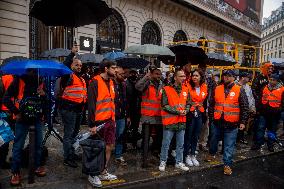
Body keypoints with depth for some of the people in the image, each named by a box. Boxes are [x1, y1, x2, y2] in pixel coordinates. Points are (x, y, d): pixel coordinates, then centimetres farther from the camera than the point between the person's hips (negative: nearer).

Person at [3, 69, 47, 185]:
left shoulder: (40, 82, 10)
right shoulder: (19, 81, -3)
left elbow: (46, 102, 13)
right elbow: (6, 98, -5)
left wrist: (43, 95, -9)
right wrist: (16, 112, -13)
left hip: (38, 118, 4)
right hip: (23, 118, -4)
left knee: (38, 143, 10)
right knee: (18, 146, 2)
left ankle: (37, 166, 27)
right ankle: (15, 172, 14)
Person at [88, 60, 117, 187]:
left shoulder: (111, 82, 13)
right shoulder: (95, 82, -12)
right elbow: (91, 105, -16)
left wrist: (113, 119, 15)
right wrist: (92, 124, -18)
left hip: (110, 121, 8)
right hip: (99, 122, -8)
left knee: (109, 147, 14)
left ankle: (104, 173, 30)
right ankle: (93, 175, 21)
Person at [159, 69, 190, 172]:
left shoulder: (185, 90, 8)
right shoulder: (166, 89, -9)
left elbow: (188, 103, 15)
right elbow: (164, 105, -12)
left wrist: (186, 111, -5)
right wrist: (177, 112, -15)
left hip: (181, 121, 5)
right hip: (170, 121, -5)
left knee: (180, 144, 14)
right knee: (166, 144, 5)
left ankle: (179, 162, 29)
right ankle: (163, 162, 22)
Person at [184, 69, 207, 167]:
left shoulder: (204, 87, 5)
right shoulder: (189, 86, -8)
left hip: (200, 114, 4)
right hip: (190, 113, -4)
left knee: (196, 136, 12)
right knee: (188, 135, 2)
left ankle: (193, 155, 25)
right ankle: (187, 156, 16)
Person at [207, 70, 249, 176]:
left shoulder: (239, 90, -4)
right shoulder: (217, 89, 5)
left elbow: (245, 107, -4)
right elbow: (211, 105, 10)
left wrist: (243, 122, -8)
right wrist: (211, 118, 10)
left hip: (231, 124, -3)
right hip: (217, 122, 4)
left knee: (229, 146, 3)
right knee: (213, 140, 22)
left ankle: (227, 165, 16)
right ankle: (212, 154, 47)